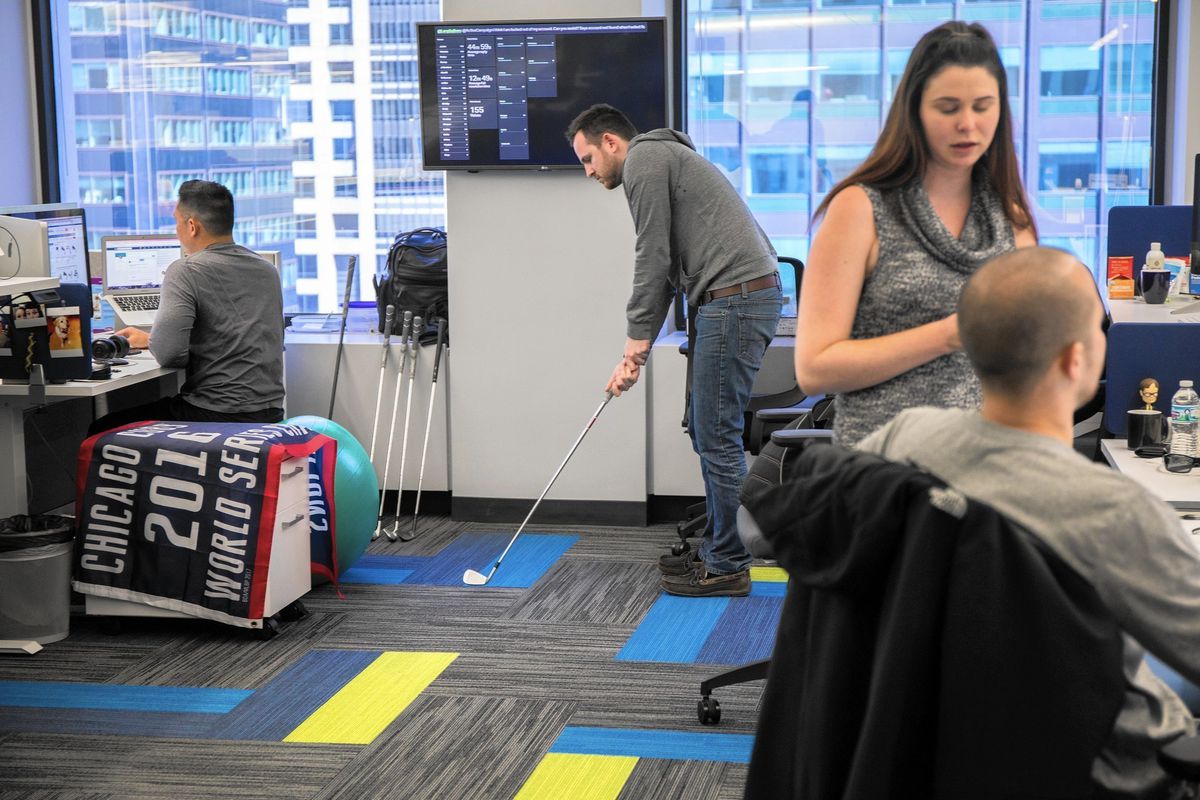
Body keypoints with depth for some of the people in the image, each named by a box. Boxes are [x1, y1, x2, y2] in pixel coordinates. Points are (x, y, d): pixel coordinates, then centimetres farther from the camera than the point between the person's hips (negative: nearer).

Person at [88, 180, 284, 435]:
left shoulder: (186, 271, -11)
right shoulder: (268, 271, 12)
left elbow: (166, 353, -21)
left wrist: (148, 340, 4)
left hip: (216, 414, -8)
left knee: (100, 431, 8)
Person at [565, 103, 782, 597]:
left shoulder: (644, 159, -5)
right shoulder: (661, 159, 27)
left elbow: (653, 261, -11)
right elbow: (664, 268, 25)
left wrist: (635, 349, -6)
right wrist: (637, 352, 19)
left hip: (734, 300, -10)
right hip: (750, 295, 10)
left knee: (717, 435, -4)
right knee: (705, 430, 17)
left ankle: (727, 568, 3)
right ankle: (717, 551, 25)